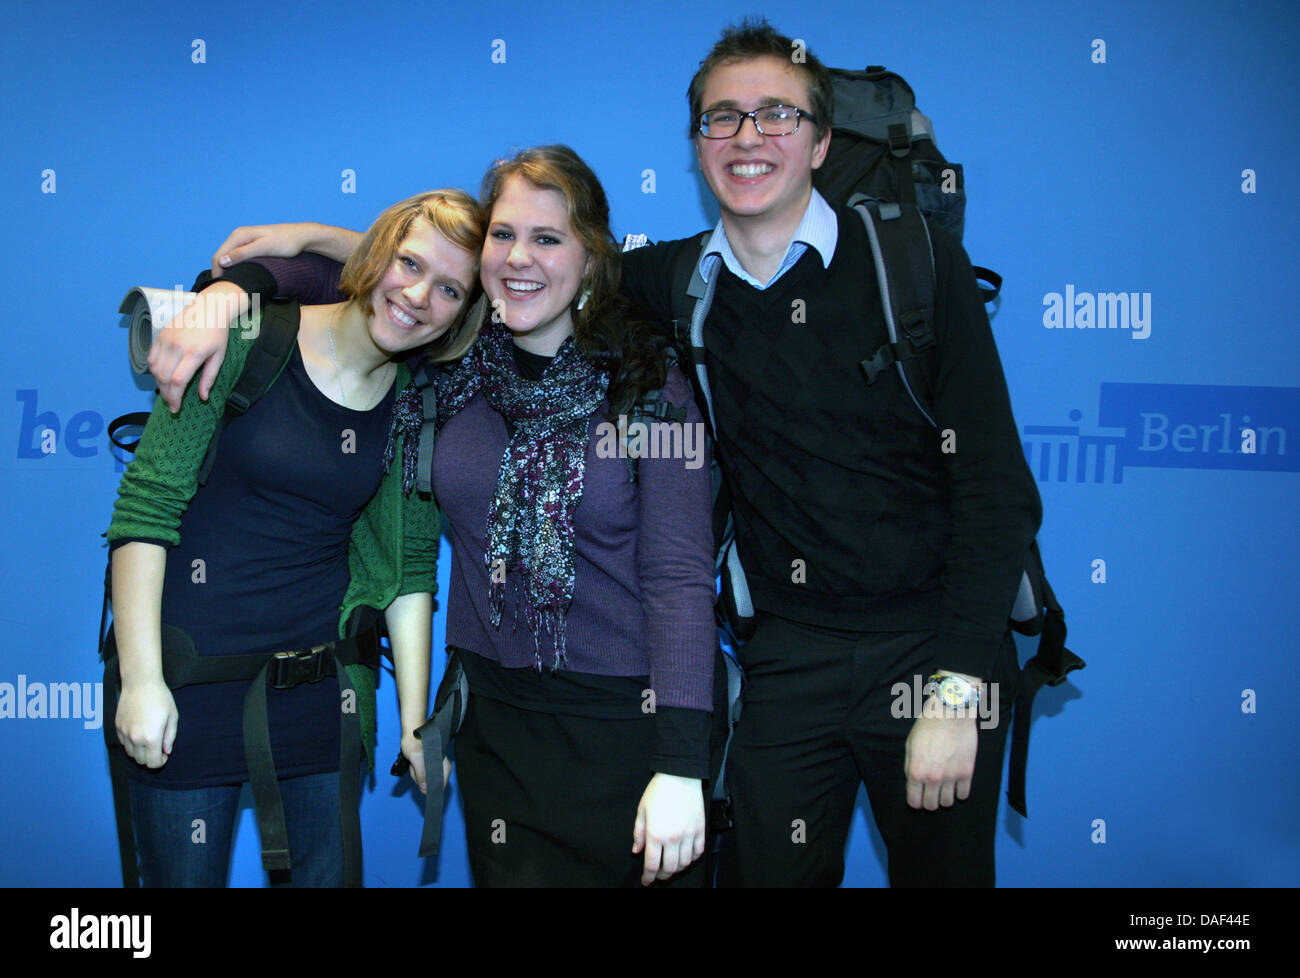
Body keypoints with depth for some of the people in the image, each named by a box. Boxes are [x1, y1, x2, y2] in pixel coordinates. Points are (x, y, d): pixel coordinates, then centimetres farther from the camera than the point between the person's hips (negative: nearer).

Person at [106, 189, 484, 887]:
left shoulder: (419, 405, 1)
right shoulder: (248, 338, -11)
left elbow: (408, 568, 5)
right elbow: (144, 509, -11)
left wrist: (415, 723, 4)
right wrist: (140, 679, -14)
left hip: (325, 685, 3)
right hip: (192, 678, -3)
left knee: (325, 874, 12)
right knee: (183, 875, 9)